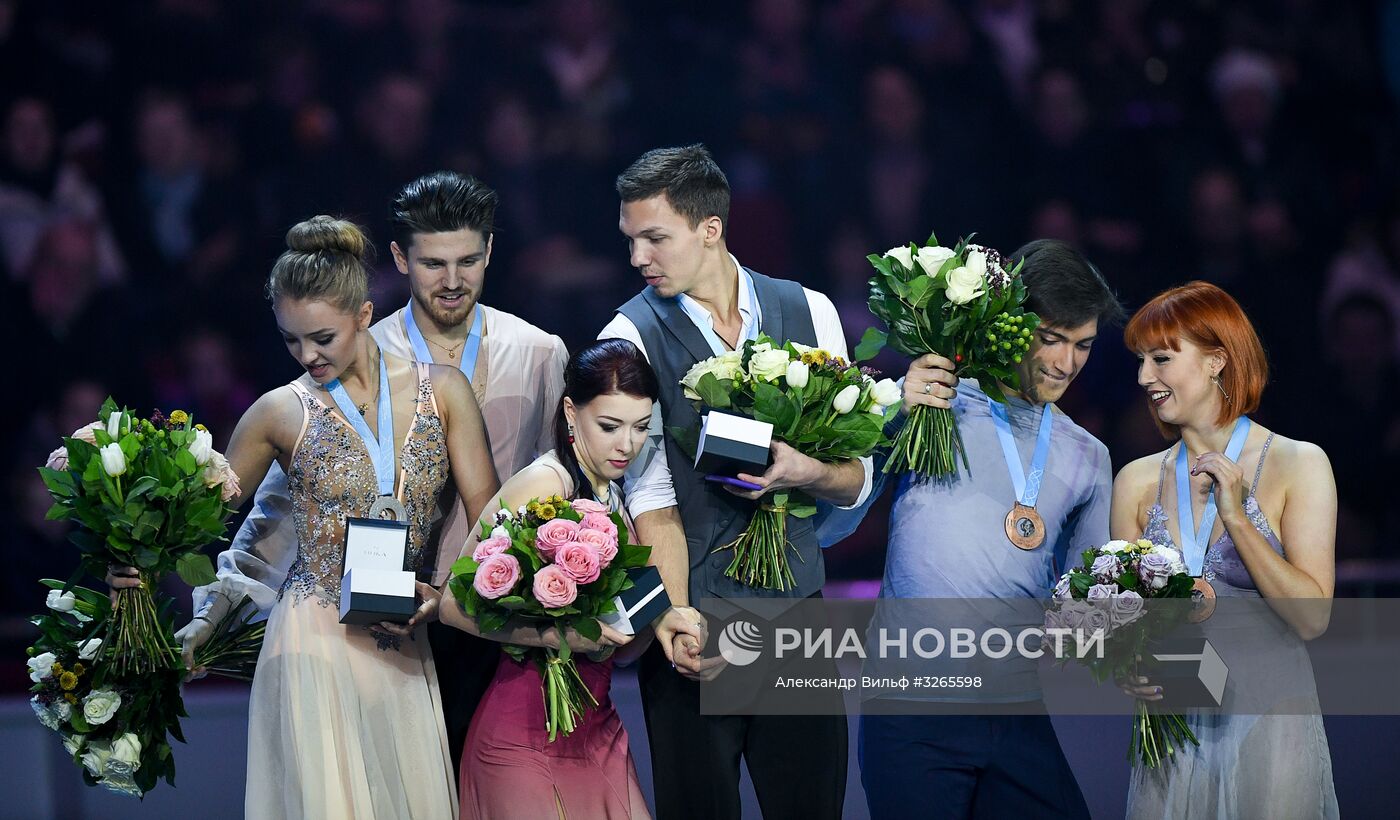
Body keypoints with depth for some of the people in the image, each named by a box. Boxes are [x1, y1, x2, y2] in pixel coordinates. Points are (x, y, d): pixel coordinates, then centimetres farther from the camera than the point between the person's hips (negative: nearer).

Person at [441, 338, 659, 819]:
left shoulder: (615, 499, 11)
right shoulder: (544, 484, -14)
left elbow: (622, 652, 13)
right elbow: (455, 604, -20)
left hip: (597, 729, 8)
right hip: (529, 738, -8)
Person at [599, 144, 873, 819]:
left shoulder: (808, 312, 4)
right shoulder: (632, 337, -4)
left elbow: (855, 481, 7)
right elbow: (653, 502, -9)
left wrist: (805, 471, -15)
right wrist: (678, 626, -19)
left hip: (797, 612, 2)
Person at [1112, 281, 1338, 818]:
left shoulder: (1298, 466, -5)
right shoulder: (1137, 482, 4)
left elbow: (1312, 618, -11)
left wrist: (1237, 516, -16)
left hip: (1267, 726, -3)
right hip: (1168, 725, 3)